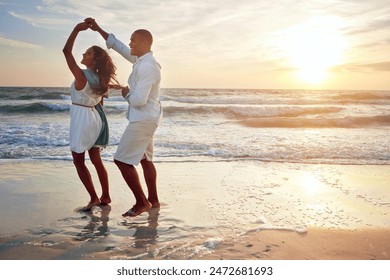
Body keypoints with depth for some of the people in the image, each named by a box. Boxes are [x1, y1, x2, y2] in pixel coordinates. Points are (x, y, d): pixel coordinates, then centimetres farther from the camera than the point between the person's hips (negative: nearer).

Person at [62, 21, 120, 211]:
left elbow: (66, 51, -18)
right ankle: (105, 196, 21)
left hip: (82, 118, -8)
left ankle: (94, 198, 3)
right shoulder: (100, 79, 4)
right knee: (96, 160, 16)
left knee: (78, 161, 3)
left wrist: (77, 29, -15)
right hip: (96, 118, 8)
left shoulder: (81, 75, -18)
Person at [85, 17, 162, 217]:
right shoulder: (141, 60, 8)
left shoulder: (147, 67, -23)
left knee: (122, 160, -7)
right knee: (145, 159, 18)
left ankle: (142, 202, -1)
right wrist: (98, 29, 19)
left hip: (143, 120, -10)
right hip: (145, 119, 10)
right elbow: (119, 47, 19)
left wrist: (126, 93, -7)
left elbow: (139, 100, -28)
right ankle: (153, 200, 28)